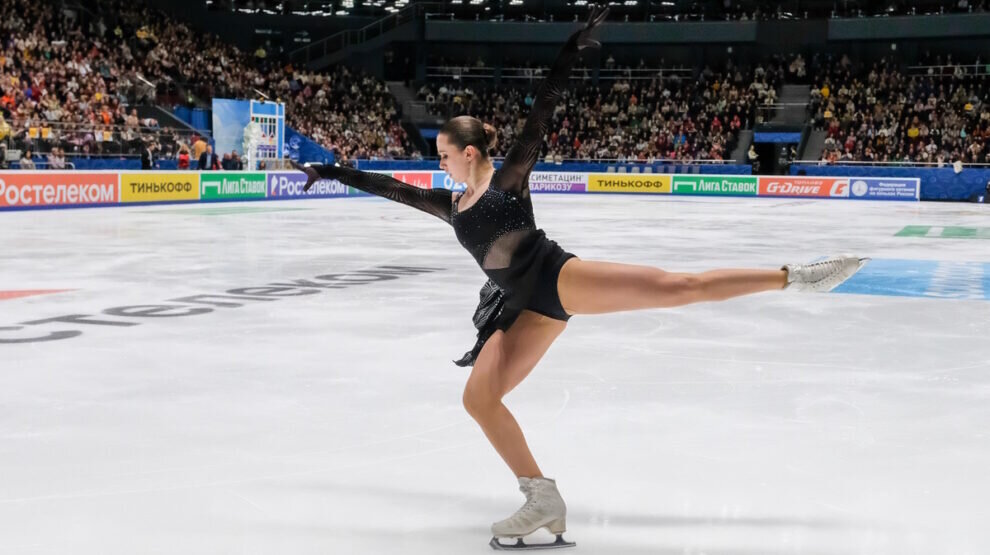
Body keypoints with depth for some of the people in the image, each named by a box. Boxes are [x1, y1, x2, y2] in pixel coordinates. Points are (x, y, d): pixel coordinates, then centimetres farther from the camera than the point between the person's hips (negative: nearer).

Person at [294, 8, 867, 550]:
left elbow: (541, 117, -2)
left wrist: (570, 53, -8)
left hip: (556, 277, -6)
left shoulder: (509, 176, 4)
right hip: (525, 307, 7)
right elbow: (394, 187, 26)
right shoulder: (452, 206, 19)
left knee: (679, 286, -17)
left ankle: (795, 275, -11)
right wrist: (337, 173, 30)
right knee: (479, 397, -4)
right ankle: (544, 500, -2)